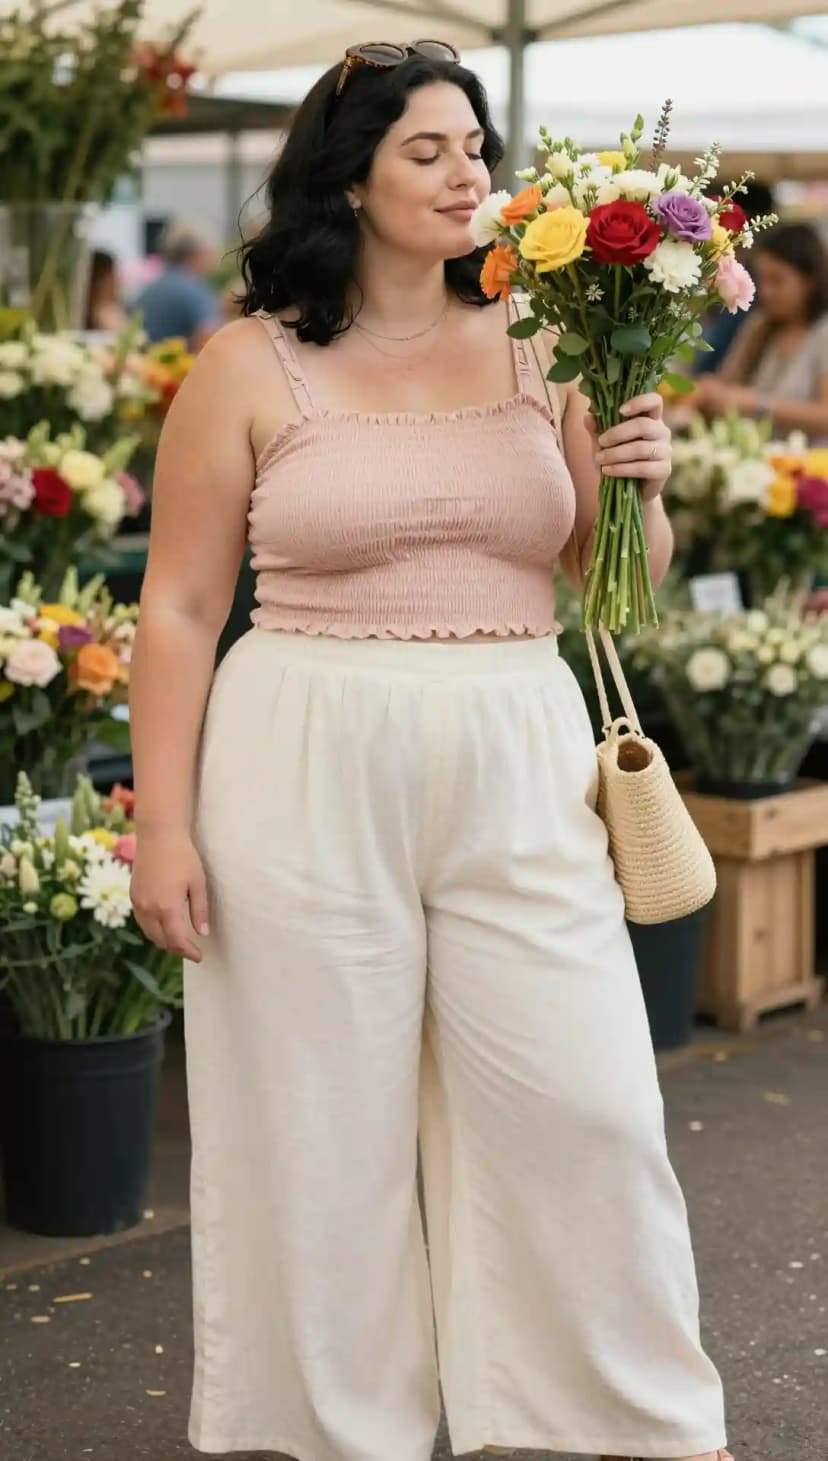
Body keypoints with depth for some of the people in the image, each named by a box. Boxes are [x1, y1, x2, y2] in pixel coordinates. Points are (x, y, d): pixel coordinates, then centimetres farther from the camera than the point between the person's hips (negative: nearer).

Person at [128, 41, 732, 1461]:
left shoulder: (539, 348, 7)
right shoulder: (252, 365, -1)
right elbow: (180, 607, 0)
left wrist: (641, 489, -7)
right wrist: (164, 824, -5)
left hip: (516, 767, 2)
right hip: (309, 769, -2)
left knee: (585, 1109, 4)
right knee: (319, 1124, 7)